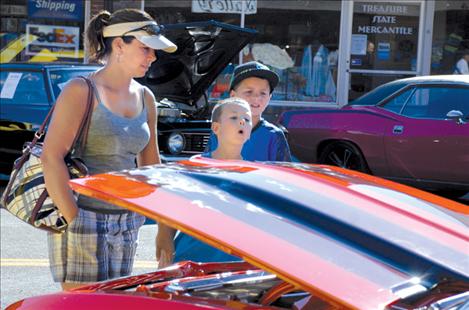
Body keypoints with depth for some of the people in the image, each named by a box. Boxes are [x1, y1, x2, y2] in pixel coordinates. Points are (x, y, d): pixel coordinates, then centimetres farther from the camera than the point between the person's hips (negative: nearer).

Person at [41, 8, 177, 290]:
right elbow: (51, 156, -15)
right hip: (84, 216, -6)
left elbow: (150, 164, 19)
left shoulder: (145, 98, 12)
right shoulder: (81, 91, -8)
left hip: (127, 222, 7)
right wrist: (73, 218, -19)